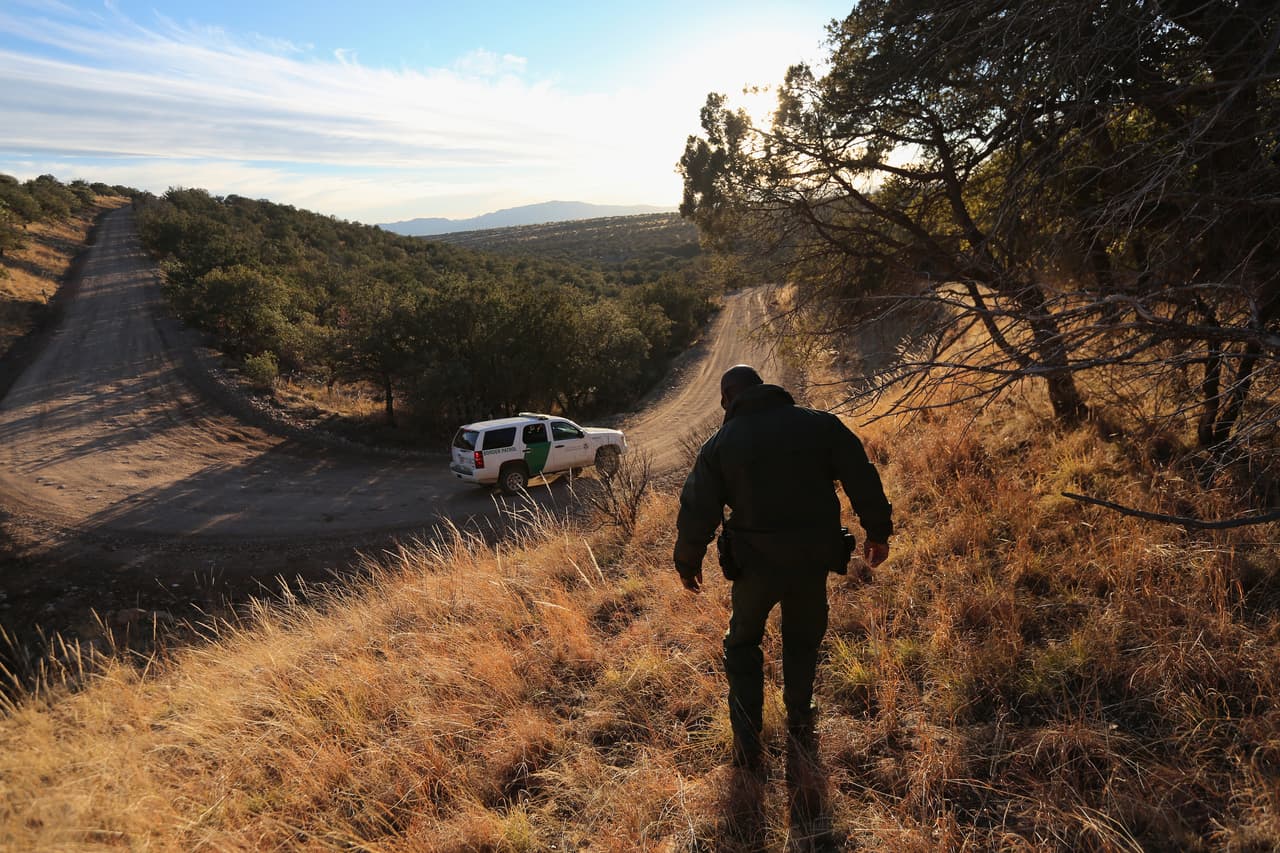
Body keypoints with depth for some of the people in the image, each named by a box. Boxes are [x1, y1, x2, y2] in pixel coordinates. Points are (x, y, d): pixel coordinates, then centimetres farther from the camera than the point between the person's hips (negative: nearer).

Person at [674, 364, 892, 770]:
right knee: (802, 641, 25)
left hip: (754, 564, -1)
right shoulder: (820, 424, -2)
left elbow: (697, 511, -3)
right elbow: (863, 480, -1)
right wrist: (878, 532, 11)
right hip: (814, 560, 2)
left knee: (743, 642, 20)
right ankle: (800, 726, 37)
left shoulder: (720, 444, -5)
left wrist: (687, 562, 11)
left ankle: (747, 740, 17)